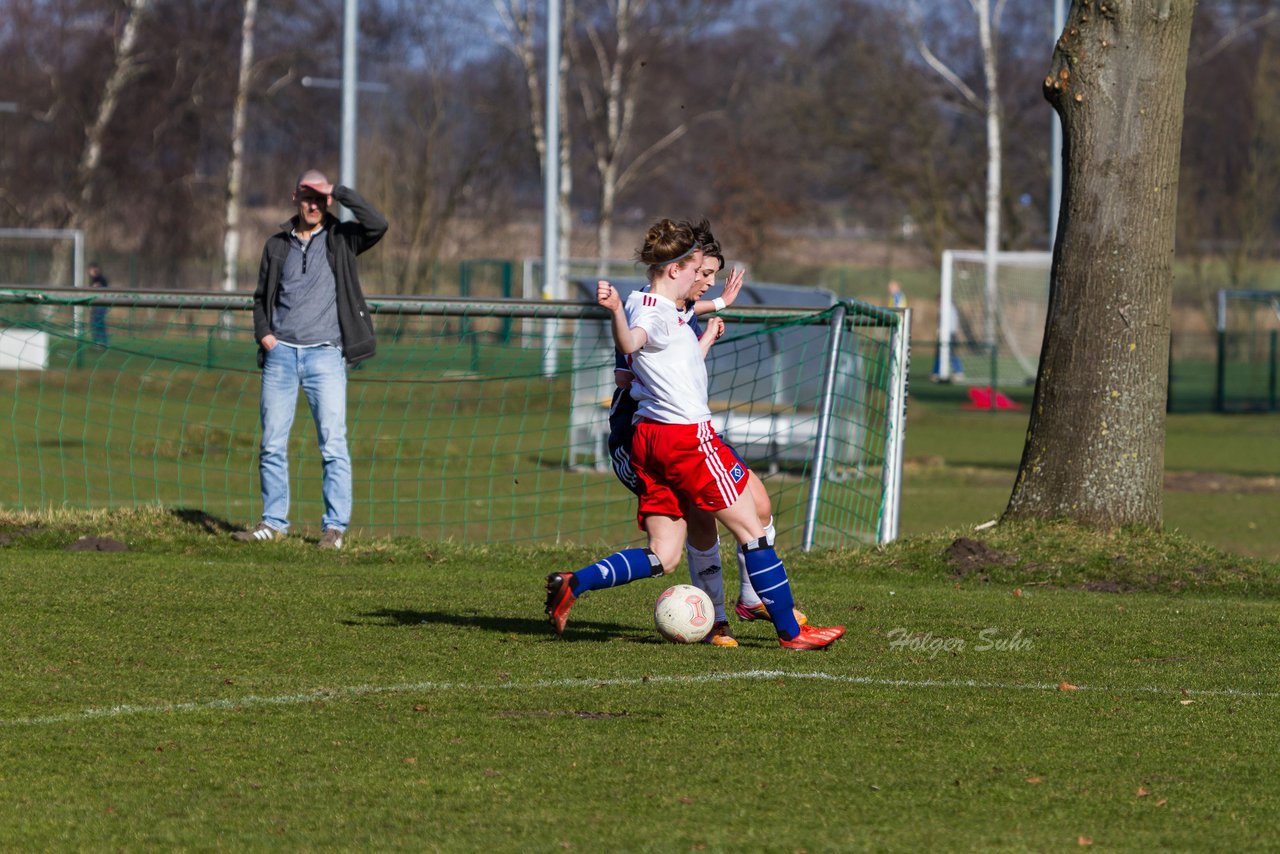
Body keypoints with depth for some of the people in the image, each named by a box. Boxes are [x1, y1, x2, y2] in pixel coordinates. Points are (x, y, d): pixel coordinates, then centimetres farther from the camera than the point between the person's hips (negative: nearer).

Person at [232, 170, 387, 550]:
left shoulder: (340, 239, 5)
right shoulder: (277, 245, 14)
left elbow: (377, 225, -15)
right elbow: (262, 297, 21)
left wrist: (340, 191, -11)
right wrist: (263, 332, 4)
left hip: (325, 354, -3)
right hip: (281, 353, 3)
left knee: (333, 444, -8)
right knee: (272, 444, 3)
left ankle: (334, 527, -6)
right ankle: (274, 522, 12)